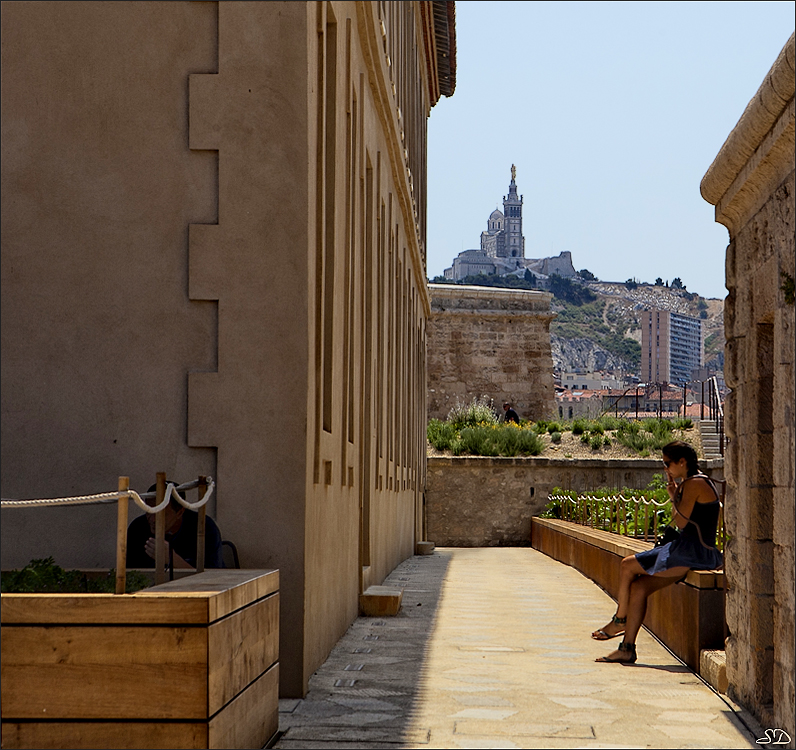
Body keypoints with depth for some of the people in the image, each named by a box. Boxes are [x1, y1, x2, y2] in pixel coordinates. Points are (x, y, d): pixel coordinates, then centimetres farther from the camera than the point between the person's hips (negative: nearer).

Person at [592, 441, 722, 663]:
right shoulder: (689, 484, 18)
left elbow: (681, 521, -16)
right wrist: (674, 496, 10)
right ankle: (627, 649, 2)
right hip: (691, 551, 10)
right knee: (638, 586, 4)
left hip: (693, 552, -10)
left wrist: (674, 497, -1)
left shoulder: (695, 484, -13)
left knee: (627, 566, -5)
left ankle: (619, 620, 13)